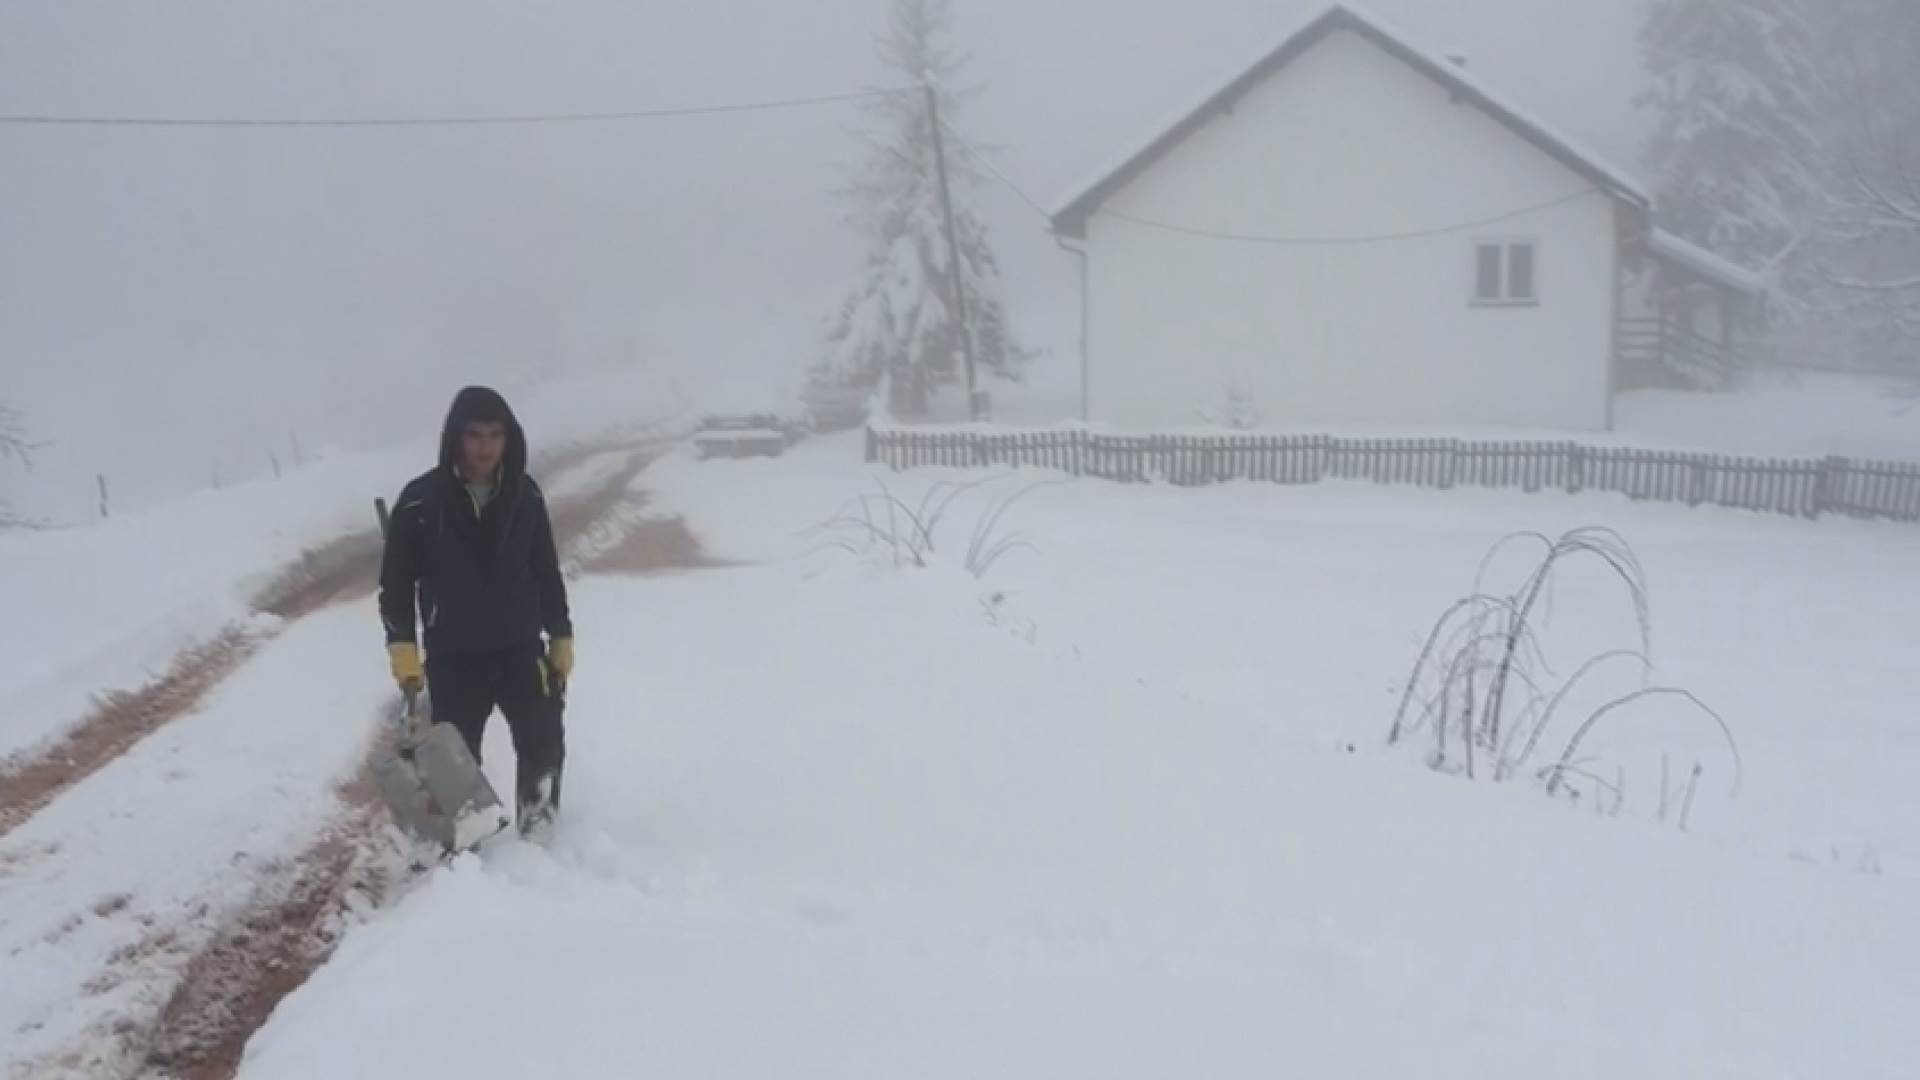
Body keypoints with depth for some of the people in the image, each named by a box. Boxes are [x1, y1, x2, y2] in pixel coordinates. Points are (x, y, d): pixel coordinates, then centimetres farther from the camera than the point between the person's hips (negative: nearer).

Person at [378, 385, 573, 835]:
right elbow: (396, 581, -6)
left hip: (521, 649, 3)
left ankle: (540, 833, 30)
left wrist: (561, 638, 8)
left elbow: (547, 571, 7)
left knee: (544, 744, 9)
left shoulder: (525, 494, -3)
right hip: (452, 657, -3)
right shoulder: (420, 501, -13)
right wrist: (402, 648, -13)